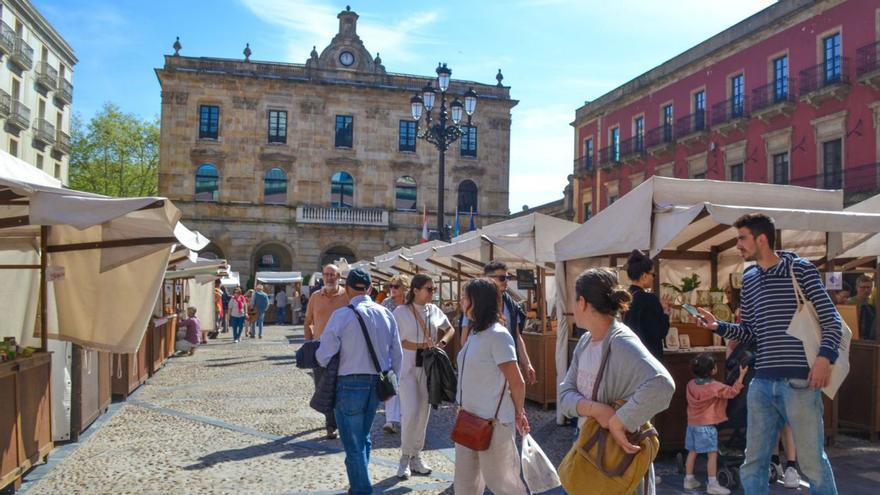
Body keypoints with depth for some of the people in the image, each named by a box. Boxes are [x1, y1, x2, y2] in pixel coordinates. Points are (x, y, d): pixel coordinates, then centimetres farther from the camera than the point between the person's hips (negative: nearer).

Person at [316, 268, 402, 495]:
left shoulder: (342, 315, -14)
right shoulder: (386, 314, 0)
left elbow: (324, 356, -12)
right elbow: (397, 355, 6)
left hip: (350, 384, -6)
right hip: (377, 384, 6)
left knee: (354, 444, 7)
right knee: (364, 438, 23)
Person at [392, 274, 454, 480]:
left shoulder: (434, 310, 5)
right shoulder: (401, 311, -7)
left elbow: (450, 329, 19)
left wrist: (441, 343, 0)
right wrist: (421, 346, -13)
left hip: (429, 366, 5)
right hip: (408, 366, -4)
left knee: (423, 413, 8)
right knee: (411, 413, -11)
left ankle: (416, 456, 21)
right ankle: (405, 457, 7)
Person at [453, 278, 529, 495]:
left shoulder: (497, 335, -19)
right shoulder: (474, 333, 7)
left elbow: (517, 382, -15)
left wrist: (519, 413, -2)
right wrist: (464, 410, 14)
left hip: (493, 422, -8)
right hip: (469, 419, 8)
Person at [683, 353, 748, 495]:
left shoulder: (691, 384, 4)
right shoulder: (715, 387, -15)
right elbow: (732, 392, -12)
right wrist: (742, 375, -12)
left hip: (692, 424, 7)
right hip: (707, 426, -7)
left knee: (692, 452, 14)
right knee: (712, 454, -2)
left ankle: (689, 479, 21)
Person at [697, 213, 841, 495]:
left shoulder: (801, 269, -3)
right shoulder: (749, 279, 12)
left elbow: (831, 320, -4)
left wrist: (825, 357, -18)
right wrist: (718, 326, 1)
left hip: (799, 381, -5)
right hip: (762, 382, 5)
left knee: (812, 461, 4)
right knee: (753, 462, 10)